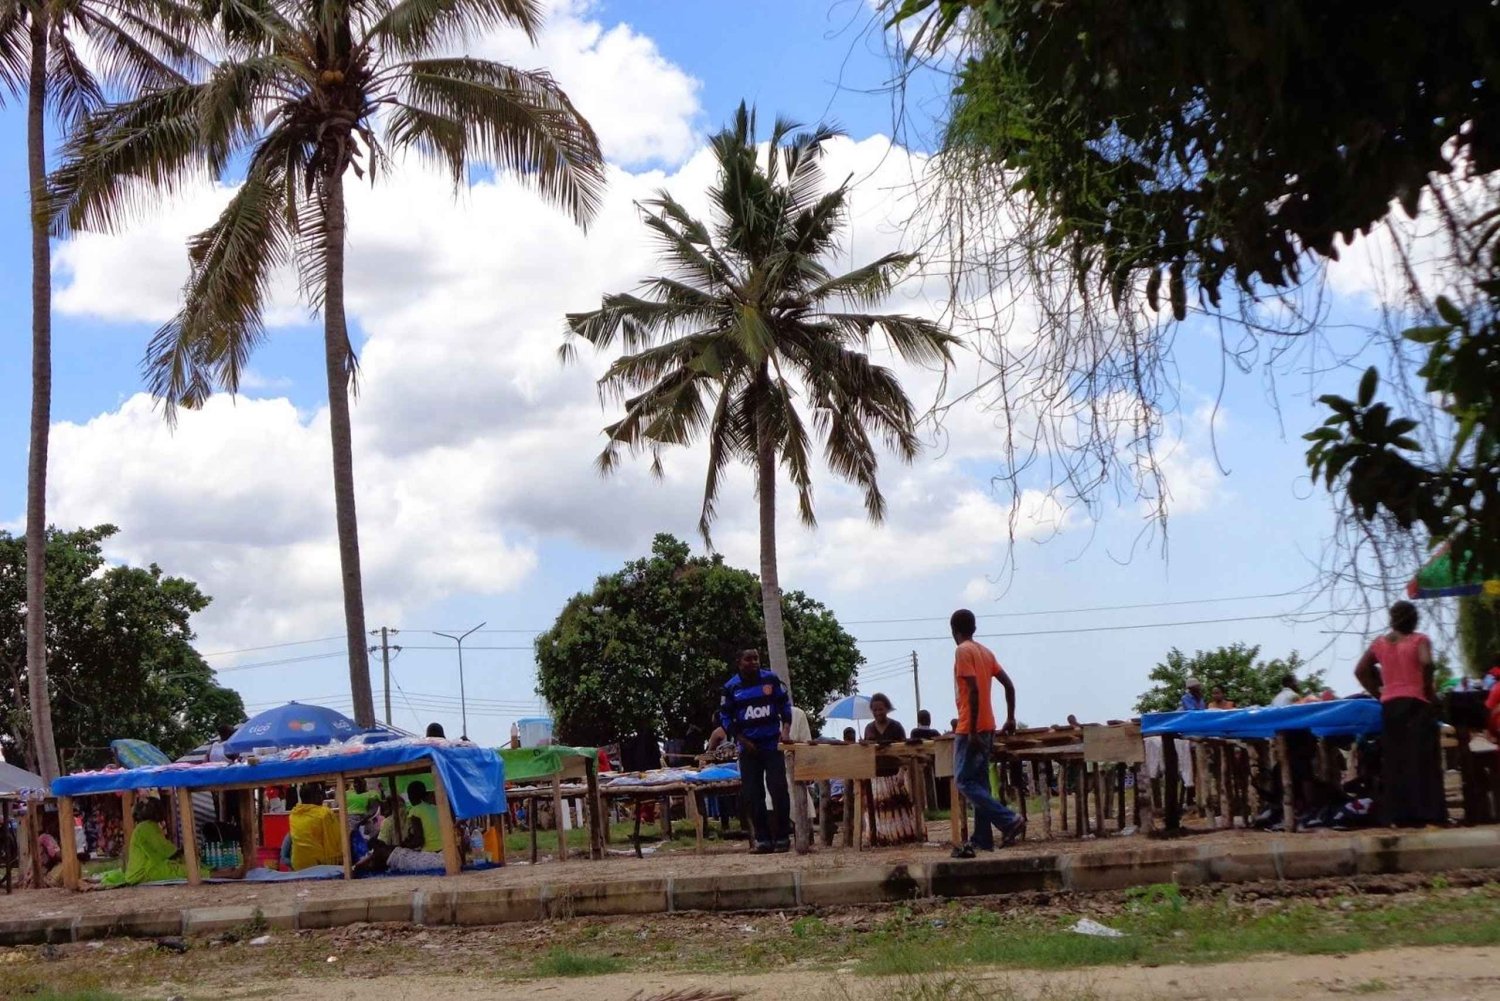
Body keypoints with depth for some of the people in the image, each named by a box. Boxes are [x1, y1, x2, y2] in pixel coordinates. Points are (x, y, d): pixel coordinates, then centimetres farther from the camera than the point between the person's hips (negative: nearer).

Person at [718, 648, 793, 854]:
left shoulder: (771, 679, -1)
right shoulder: (731, 687, -2)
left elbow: (785, 704, 7)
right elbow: (725, 717, 3)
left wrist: (786, 729, -7)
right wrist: (742, 740, -6)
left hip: (773, 744, -1)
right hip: (748, 748, 1)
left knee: (779, 790, -7)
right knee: (753, 795, 0)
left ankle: (782, 837, 1)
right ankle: (763, 840, 6)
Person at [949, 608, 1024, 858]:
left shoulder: (962, 651, -12)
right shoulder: (985, 651, 14)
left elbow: (974, 690, -21)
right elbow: (1008, 685, 12)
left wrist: (972, 731, -21)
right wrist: (1011, 717, 16)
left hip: (970, 728, -9)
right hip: (986, 727, 9)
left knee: (964, 781, -7)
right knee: (979, 782, 10)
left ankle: (1010, 821, -16)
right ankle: (982, 838, 8)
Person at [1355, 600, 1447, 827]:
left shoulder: (1379, 643, 11)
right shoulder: (1419, 640, -1)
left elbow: (1360, 671, 11)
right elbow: (1426, 663, -20)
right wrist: (1429, 690, -7)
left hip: (1389, 705, 4)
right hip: (1416, 703, -4)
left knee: (1394, 762, 6)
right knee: (1422, 759, -4)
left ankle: (1400, 816, 5)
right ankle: (1429, 813, -8)